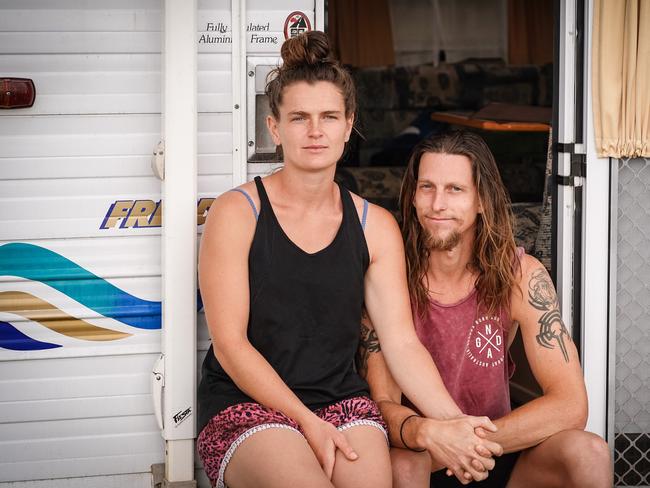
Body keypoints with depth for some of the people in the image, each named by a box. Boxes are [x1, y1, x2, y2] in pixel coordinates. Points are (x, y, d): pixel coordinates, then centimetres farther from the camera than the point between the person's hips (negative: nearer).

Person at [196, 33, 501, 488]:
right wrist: (308, 421, -15)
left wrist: (456, 425, -17)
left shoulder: (376, 226, 7)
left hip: (343, 402, 4)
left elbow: (402, 343, -1)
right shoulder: (237, 212, -4)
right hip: (247, 404, -3)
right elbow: (230, 344, -8)